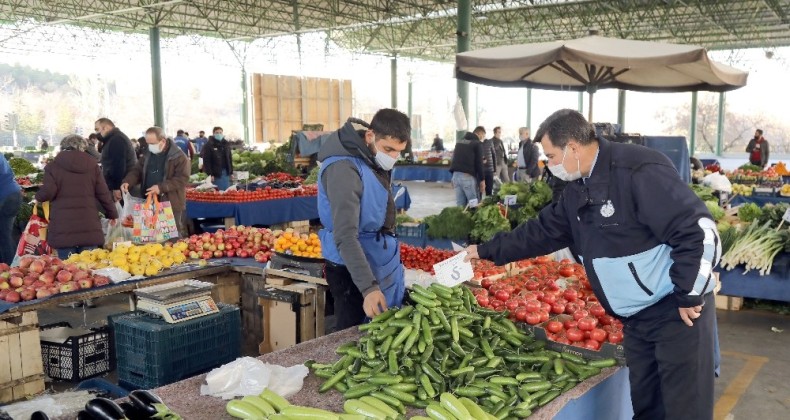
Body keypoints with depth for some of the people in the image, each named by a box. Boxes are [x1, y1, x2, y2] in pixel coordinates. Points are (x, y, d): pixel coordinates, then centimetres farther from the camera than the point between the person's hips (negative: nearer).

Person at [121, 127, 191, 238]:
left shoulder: (179, 157, -11)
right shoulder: (148, 156, 12)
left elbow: (183, 179, -17)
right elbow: (137, 171, 16)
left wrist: (161, 187, -25)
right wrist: (127, 181, -6)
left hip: (172, 205, -6)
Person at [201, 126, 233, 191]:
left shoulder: (226, 144, 12)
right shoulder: (209, 145, -6)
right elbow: (206, 161, -10)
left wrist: (231, 172, 12)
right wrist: (210, 174, -15)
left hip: (226, 172, 6)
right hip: (216, 173, -5)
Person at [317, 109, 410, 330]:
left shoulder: (377, 161, 5)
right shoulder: (344, 169, -25)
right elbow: (345, 237, -33)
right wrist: (368, 287, -39)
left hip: (383, 263, 9)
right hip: (353, 271, -9)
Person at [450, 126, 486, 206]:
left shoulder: (459, 141, 20)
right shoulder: (477, 143, -1)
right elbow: (479, 163, -6)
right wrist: (482, 179, -1)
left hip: (456, 174, 7)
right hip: (468, 176, -7)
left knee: (460, 204, 8)